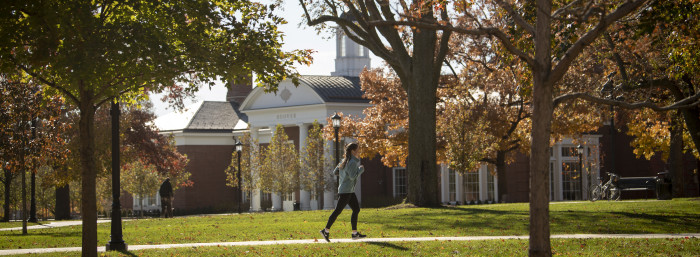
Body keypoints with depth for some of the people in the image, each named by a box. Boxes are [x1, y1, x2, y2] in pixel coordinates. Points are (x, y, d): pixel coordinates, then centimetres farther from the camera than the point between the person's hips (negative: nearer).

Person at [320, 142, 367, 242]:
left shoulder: (344, 161, 12)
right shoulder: (352, 162, -16)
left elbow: (335, 171, 14)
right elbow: (352, 177, -22)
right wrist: (360, 169, -9)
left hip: (350, 191, 10)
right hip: (346, 190, -10)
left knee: (356, 209, 10)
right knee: (338, 211, -6)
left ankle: (355, 233, 10)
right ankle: (326, 231, -1)